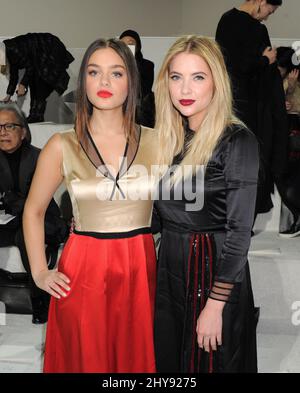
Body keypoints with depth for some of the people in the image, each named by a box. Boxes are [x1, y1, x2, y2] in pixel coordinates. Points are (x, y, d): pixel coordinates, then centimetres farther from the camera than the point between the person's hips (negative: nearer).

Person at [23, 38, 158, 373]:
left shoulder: (154, 141, 0)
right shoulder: (62, 146, -2)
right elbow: (33, 211, 9)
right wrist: (39, 273, 3)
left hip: (141, 269, 1)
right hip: (83, 271, 0)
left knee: (139, 359, 13)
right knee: (85, 359, 12)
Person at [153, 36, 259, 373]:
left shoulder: (238, 141, -15)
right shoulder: (168, 138, 5)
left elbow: (239, 230, -17)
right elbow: (160, 213, 11)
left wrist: (215, 304, -18)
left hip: (215, 271, -6)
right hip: (168, 267, 6)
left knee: (209, 362, 11)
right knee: (167, 361, 19)